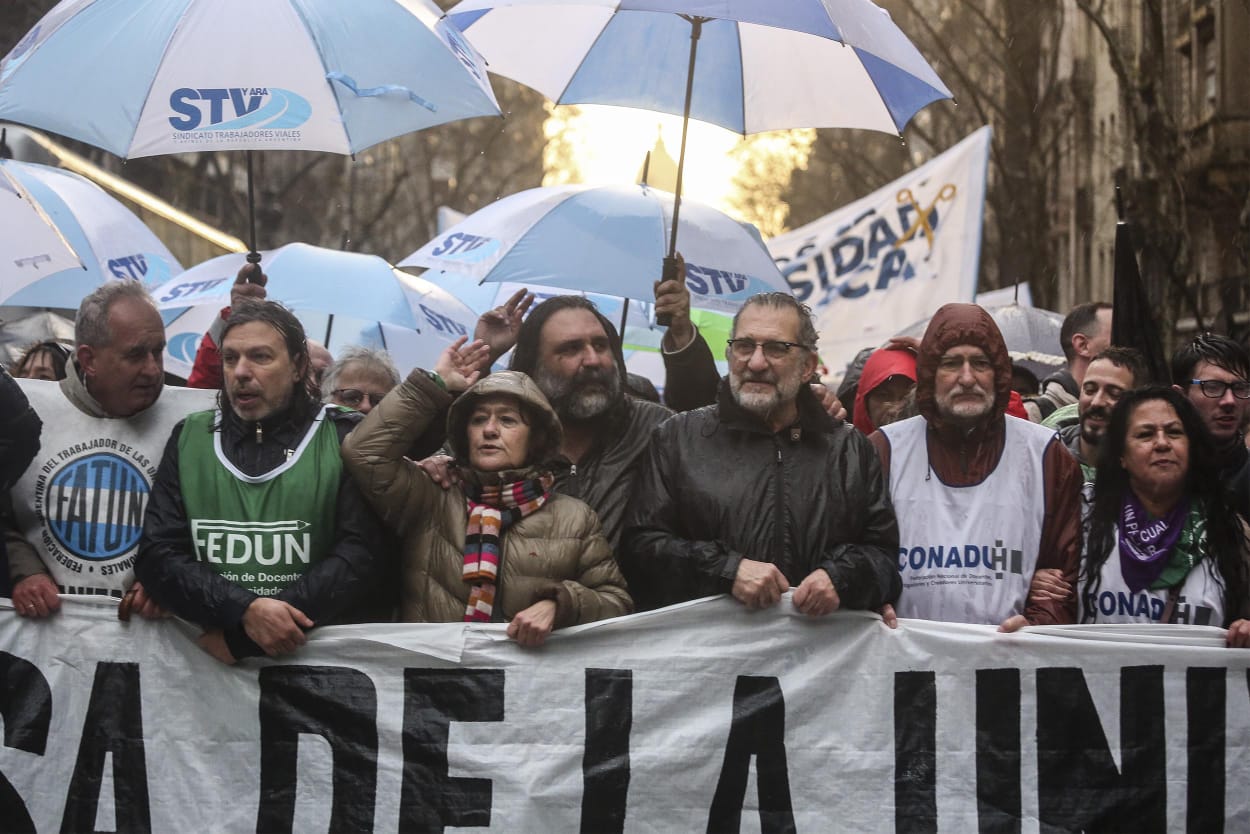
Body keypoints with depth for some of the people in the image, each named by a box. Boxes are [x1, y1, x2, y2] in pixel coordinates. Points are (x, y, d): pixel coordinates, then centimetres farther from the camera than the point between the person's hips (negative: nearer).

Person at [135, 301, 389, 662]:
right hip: (205, 659, 2)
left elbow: (361, 556, -6)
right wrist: (244, 610, -13)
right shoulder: (189, 438, 12)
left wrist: (240, 637, -12)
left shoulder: (345, 438, 4)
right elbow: (158, 555, 5)